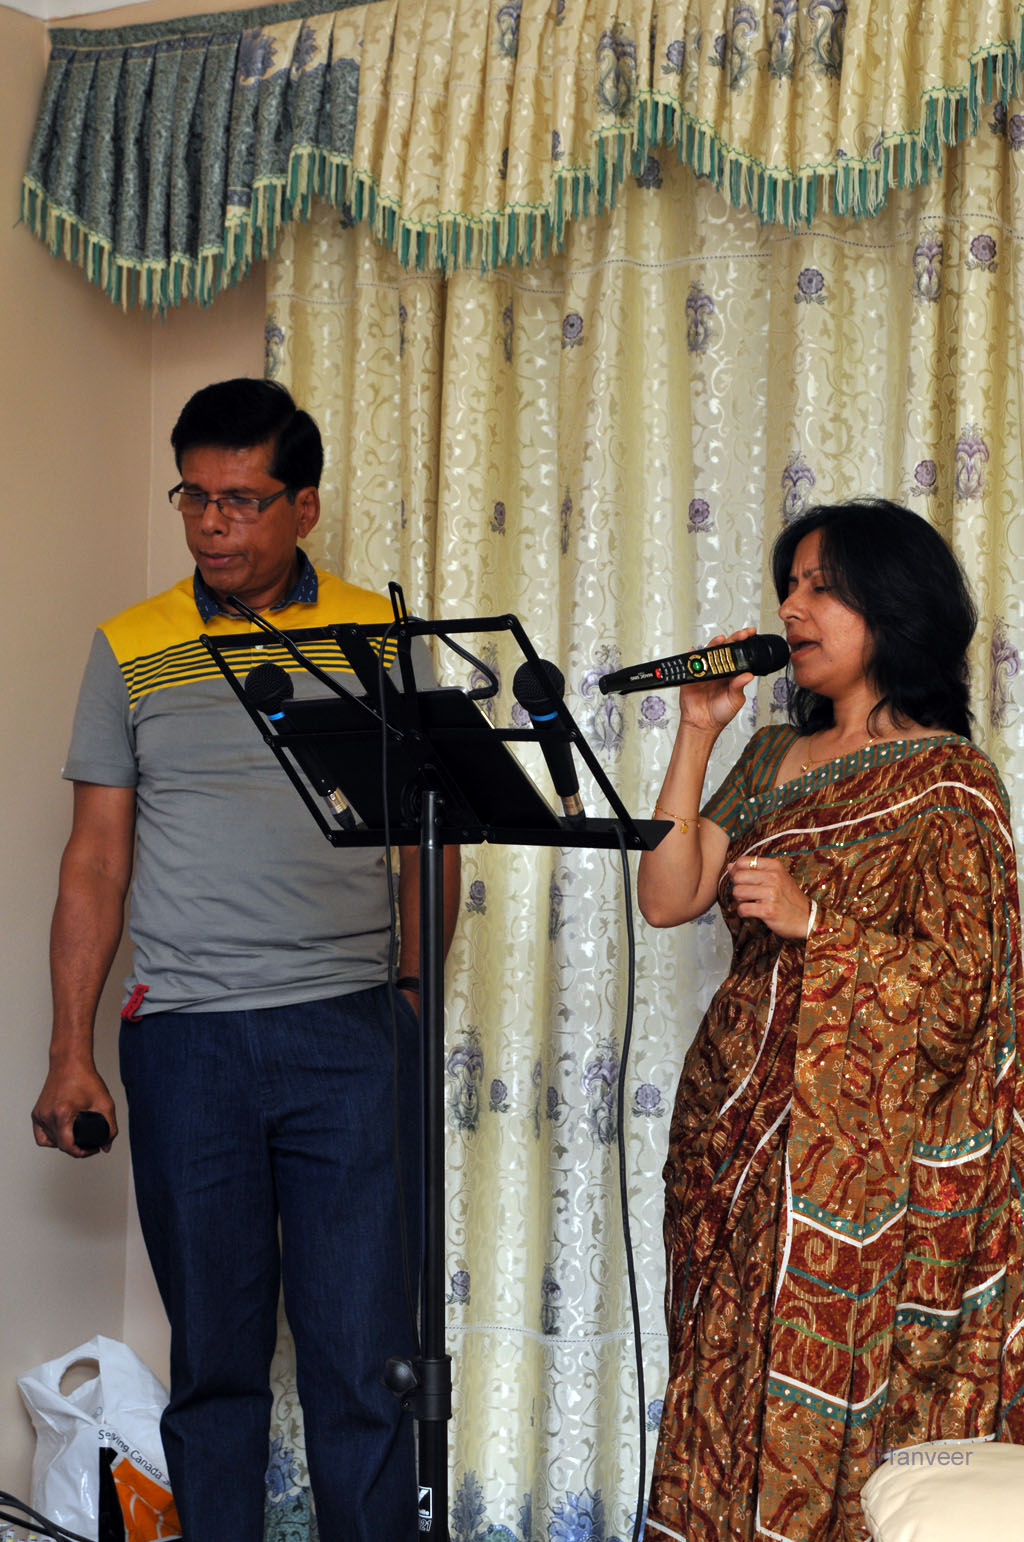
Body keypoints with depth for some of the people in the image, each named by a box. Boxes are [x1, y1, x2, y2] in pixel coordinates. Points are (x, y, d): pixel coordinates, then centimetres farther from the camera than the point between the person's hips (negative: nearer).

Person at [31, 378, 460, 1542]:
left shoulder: (380, 639, 6)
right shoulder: (131, 649, 8)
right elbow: (96, 859, 8)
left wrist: (407, 988, -1)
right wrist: (71, 1053, 3)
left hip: (350, 1036, -1)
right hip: (185, 1040, 1)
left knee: (362, 1348, 0)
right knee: (213, 1350, 9)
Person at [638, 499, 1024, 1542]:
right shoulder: (773, 758, 14)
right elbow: (667, 897, 6)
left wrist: (814, 919, -22)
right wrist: (697, 733, 2)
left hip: (857, 1153, -6)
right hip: (734, 1132, 6)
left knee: (826, 1424, -3)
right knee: (728, 1415, 10)